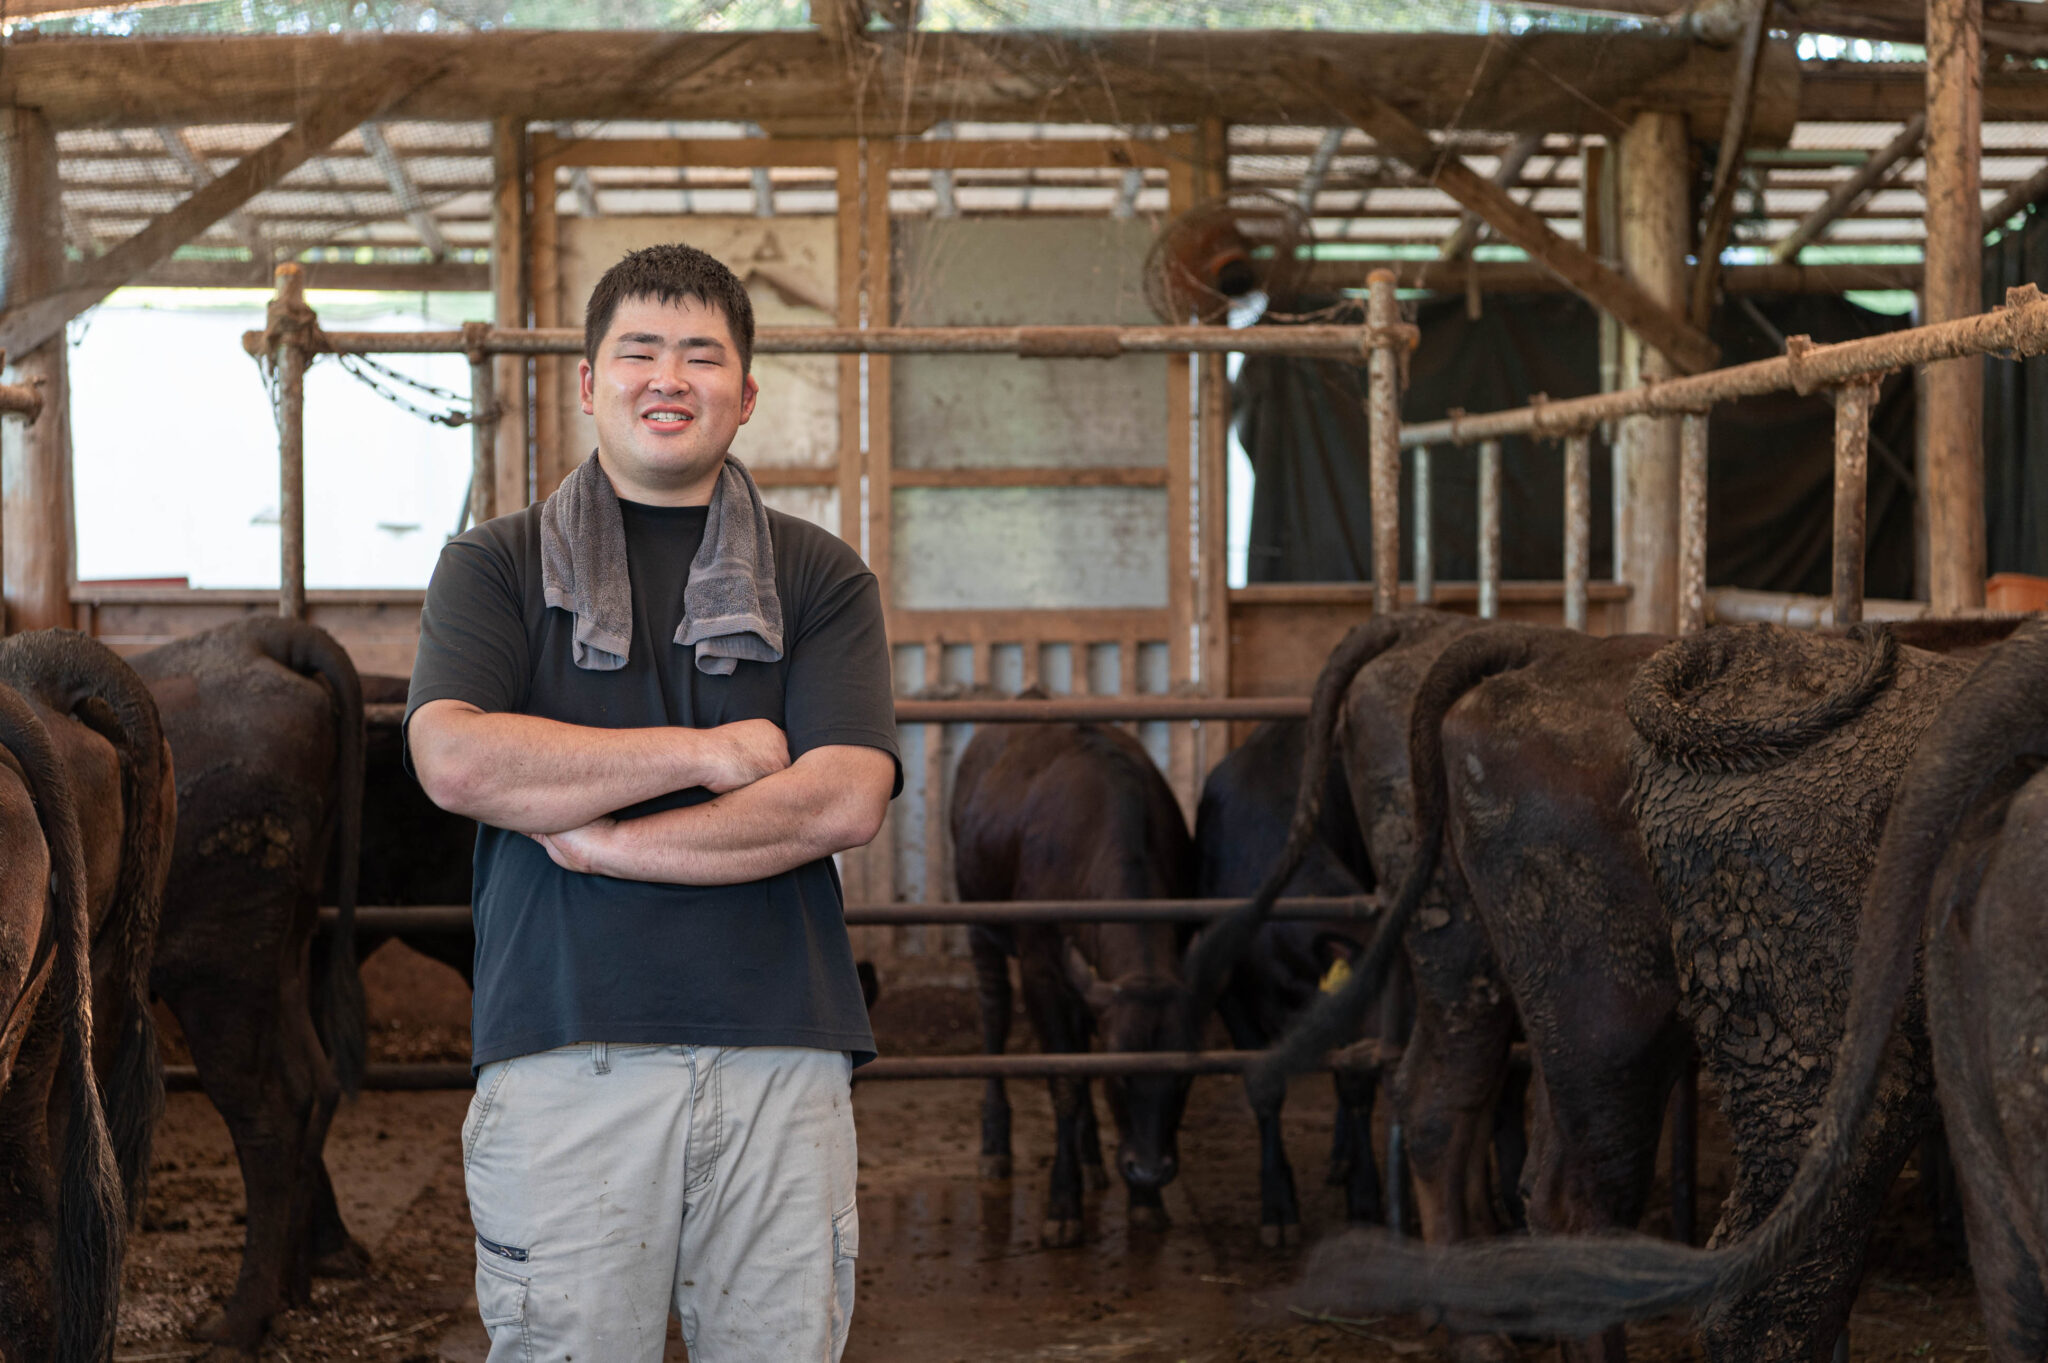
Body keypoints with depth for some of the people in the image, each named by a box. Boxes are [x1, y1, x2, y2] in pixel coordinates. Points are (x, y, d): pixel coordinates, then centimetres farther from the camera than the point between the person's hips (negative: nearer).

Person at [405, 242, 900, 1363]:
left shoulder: (820, 580, 11)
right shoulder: (493, 567, 10)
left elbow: (844, 800, -4)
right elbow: (454, 760, -9)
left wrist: (601, 841, -9)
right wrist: (711, 753, -7)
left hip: (779, 1053, 1)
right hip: (562, 1048, -1)